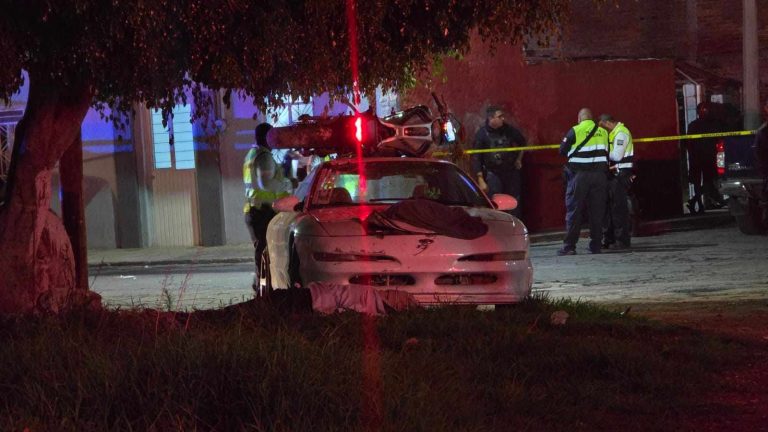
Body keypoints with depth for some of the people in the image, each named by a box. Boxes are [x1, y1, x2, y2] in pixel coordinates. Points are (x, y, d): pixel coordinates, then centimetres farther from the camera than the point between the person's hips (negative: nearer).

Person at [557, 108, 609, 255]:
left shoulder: (575, 131, -3)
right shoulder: (603, 132, 8)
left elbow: (562, 150, 2)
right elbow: (607, 153, 14)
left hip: (579, 175, -3)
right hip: (599, 174, 3)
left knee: (573, 210, 0)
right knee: (597, 211, 8)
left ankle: (569, 246, -4)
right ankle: (596, 245, 9)